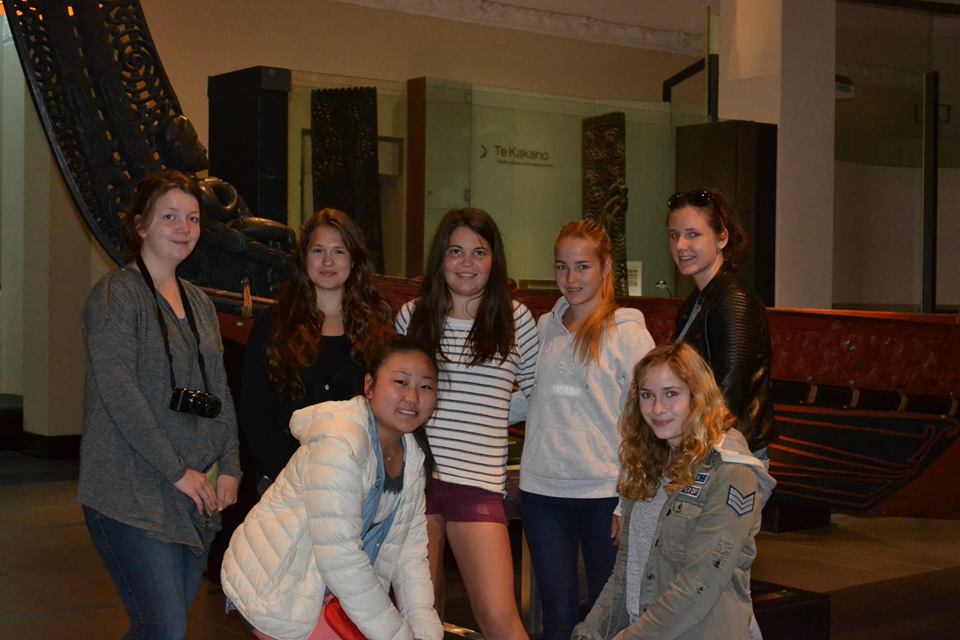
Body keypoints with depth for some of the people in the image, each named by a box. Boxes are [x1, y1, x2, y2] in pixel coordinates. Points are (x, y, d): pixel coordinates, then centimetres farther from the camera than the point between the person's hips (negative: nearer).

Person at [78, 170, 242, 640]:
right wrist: (177, 472, -14)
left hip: (194, 495, 7)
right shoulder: (117, 294, -7)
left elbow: (220, 393, 18)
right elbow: (119, 394, -15)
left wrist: (229, 466, 5)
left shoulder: (198, 302, 16)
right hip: (131, 493, -7)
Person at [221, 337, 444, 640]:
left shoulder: (413, 453, -1)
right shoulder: (340, 441, -26)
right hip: (277, 591, -7)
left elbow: (410, 550, -2)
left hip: (338, 588, 8)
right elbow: (340, 557, -29)